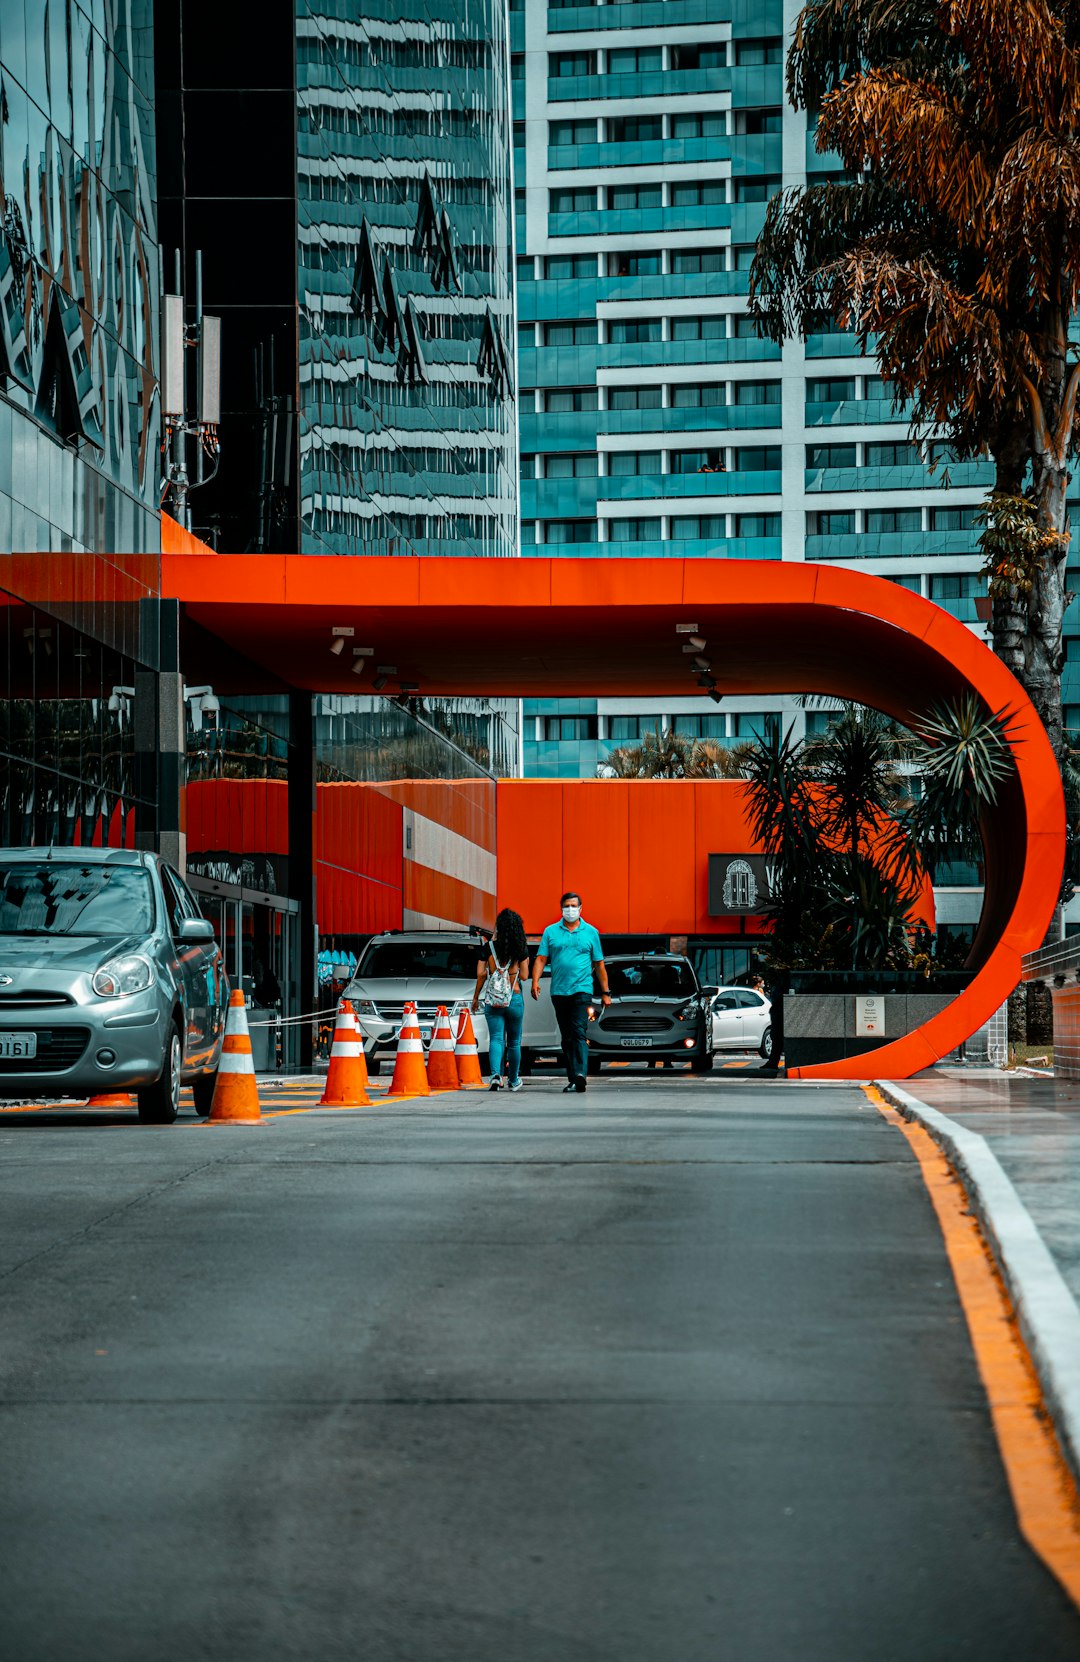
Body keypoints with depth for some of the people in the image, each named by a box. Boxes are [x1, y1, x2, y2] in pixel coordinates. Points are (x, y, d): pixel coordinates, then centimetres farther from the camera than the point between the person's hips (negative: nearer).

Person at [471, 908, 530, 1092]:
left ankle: (496, 1075, -27)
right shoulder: (521, 949, -3)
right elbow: (523, 976, -2)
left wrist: (475, 997, 9)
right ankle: (513, 1080, 25)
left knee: (496, 1039, -4)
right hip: (515, 998, 0)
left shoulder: (489, 947, -3)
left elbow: (481, 974, -2)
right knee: (514, 1042, 14)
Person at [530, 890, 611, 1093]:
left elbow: (599, 965, 11)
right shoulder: (551, 932, 9)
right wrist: (535, 981, -12)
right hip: (558, 991, 3)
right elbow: (541, 959, 4)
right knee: (566, 1037, 7)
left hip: (581, 990, -3)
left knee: (579, 1033, -16)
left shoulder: (590, 932, 8)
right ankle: (572, 1078, 13)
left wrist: (605, 992, 9)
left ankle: (580, 1074, -27)